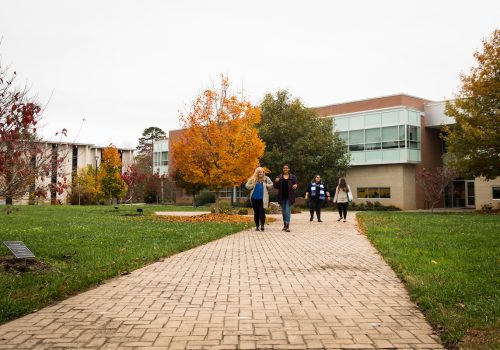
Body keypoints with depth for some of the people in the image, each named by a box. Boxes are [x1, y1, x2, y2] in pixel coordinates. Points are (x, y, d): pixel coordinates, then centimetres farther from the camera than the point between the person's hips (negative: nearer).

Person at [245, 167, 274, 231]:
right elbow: (247, 186, 4)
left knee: (262, 212, -10)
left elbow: (271, 185, 12)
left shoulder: (266, 179, 4)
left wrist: (266, 185, -6)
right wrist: (253, 185, -10)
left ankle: (262, 225, -12)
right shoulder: (252, 179, 2)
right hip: (254, 198, 1)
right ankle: (257, 226, 15)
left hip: (263, 199, -1)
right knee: (256, 213, 7)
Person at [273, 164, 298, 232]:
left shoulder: (293, 177, 1)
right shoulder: (279, 177, 6)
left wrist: (296, 185, -16)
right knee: (283, 211, 11)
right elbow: (276, 187, 6)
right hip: (282, 197, 3)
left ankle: (287, 226, -14)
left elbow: (297, 184, 7)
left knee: (287, 210, -12)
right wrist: (276, 182, -15)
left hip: (289, 197, -3)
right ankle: (285, 225, 23)